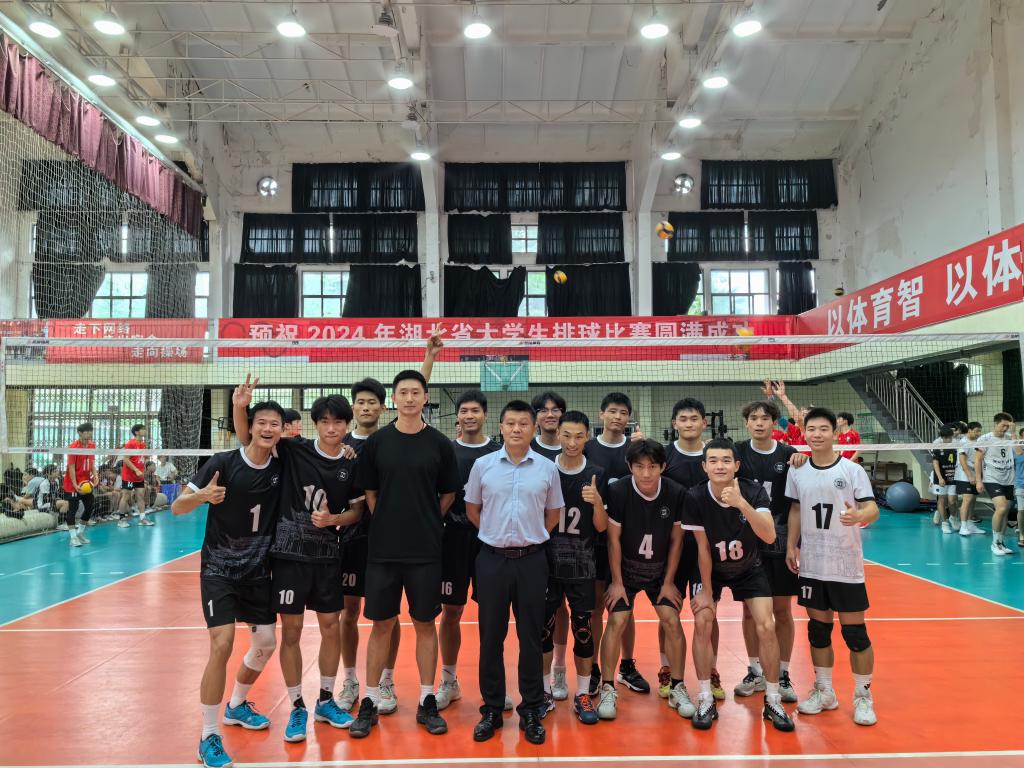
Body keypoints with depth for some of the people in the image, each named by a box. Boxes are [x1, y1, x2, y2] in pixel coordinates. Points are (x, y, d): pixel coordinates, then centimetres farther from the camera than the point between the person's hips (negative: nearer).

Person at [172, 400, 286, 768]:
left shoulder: (281, 469, -6)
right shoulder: (223, 462, -15)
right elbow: (177, 507, -13)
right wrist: (202, 496, -35)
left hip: (258, 571, 5)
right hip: (219, 569, -4)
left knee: (266, 643, 11)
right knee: (222, 645, -15)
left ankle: (237, 705, 38)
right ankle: (209, 737, 2)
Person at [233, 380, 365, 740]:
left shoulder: (352, 465, -2)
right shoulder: (294, 450, -7)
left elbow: (356, 511, 6)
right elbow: (247, 440, -5)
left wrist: (333, 520, -14)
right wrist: (240, 408, -23)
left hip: (328, 555, 3)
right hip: (289, 553, -2)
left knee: (331, 628, 11)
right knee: (291, 632, 4)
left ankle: (325, 701, 29)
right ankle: (297, 708, 20)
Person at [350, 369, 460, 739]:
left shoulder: (439, 443, -1)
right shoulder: (376, 441, 1)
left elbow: (448, 494, 6)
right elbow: (369, 493, 6)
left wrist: (424, 523, 3)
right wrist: (390, 525, 2)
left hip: (426, 551, 0)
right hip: (383, 549, 0)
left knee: (425, 624, 8)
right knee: (381, 624, 8)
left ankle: (427, 702, 21)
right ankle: (370, 702, 21)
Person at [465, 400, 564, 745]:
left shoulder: (547, 468, 1)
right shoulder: (482, 465, 0)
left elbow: (554, 514, 10)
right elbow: (472, 509, 10)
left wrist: (529, 536, 7)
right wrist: (497, 534, 8)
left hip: (531, 560, 0)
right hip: (492, 559, 0)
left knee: (531, 637, 6)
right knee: (490, 637, 7)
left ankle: (531, 712, 20)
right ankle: (491, 710, 21)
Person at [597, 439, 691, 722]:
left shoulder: (676, 493, -17)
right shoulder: (618, 492, -22)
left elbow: (676, 540, -5)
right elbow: (614, 539, -12)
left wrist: (669, 581, -2)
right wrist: (617, 581, -8)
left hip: (662, 570, 2)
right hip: (626, 568, -2)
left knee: (672, 621, -4)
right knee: (616, 622, -8)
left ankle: (677, 688, 12)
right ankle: (608, 689, 5)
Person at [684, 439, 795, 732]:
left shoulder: (754, 492, -24)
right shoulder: (695, 498, -24)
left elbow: (769, 536, -38)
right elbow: (703, 548, -17)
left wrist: (741, 503, -51)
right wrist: (707, 592, -11)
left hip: (749, 569, 1)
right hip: (710, 569, 0)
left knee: (766, 626, -10)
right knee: (702, 623, -14)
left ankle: (773, 701, 8)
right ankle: (706, 701, 1)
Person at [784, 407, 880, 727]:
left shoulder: (852, 470, -7)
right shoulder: (797, 472, 4)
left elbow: (873, 508, -11)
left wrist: (859, 515, -33)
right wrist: (791, 545, 7)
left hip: (846, 566, -3)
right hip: (811, 566, 3)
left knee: (855, 632, 2)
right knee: (818, 628, 11)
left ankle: (863, 697, 19)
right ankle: (824, 691, 27)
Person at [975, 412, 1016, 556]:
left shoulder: (1009, 438, 8)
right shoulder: (984, 439, -4)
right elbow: (977, 460, -3)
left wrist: (1013, 431, -7)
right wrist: (978, 480, -9)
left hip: (1008, 481, 5)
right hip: (992, 480, -5)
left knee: (1005, 512, 6)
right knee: (1001, 508, -19)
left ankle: (1000, 542, 20)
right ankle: (995, 543, -5)